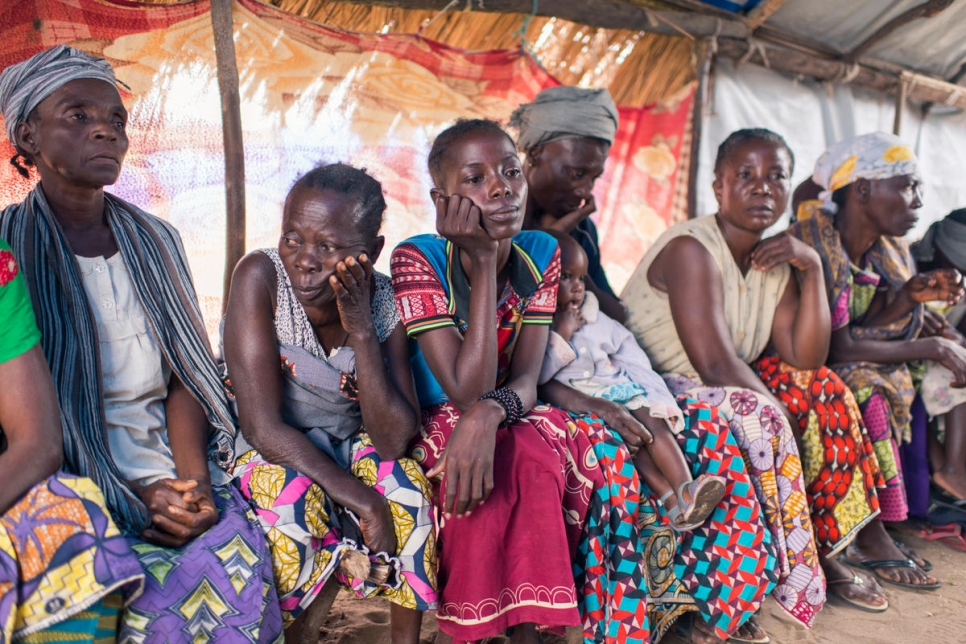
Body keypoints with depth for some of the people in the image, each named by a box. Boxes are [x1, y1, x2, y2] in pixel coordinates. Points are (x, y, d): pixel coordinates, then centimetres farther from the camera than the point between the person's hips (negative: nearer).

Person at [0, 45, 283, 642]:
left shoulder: (155, 240, 12)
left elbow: (186, 376, 9)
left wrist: (193, 479, -9)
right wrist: (134, 498, -14)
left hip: (174, 474, 4)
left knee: (239, 553, -22)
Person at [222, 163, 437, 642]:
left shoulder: (384, 299, -15)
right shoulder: (260, 276, -23)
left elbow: (394, 441, -20)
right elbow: (263, 427, -27)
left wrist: (360, 330, -30)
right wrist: (364, 501, -31)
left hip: (347, 450, 3)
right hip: (264, 456, -3)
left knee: (406, 484, -25)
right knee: (293, 496, -34)